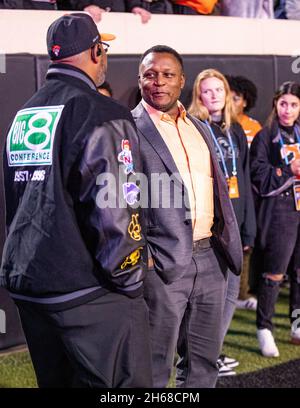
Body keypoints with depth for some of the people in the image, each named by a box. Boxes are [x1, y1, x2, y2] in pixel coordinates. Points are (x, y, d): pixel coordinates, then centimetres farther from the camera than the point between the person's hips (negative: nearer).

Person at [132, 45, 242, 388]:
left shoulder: (199, 128, 17)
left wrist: (228, 244, 15)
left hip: (210, 258, 7)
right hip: (162, 262, -6)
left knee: (204, 363, 14)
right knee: (154, 369, 2)